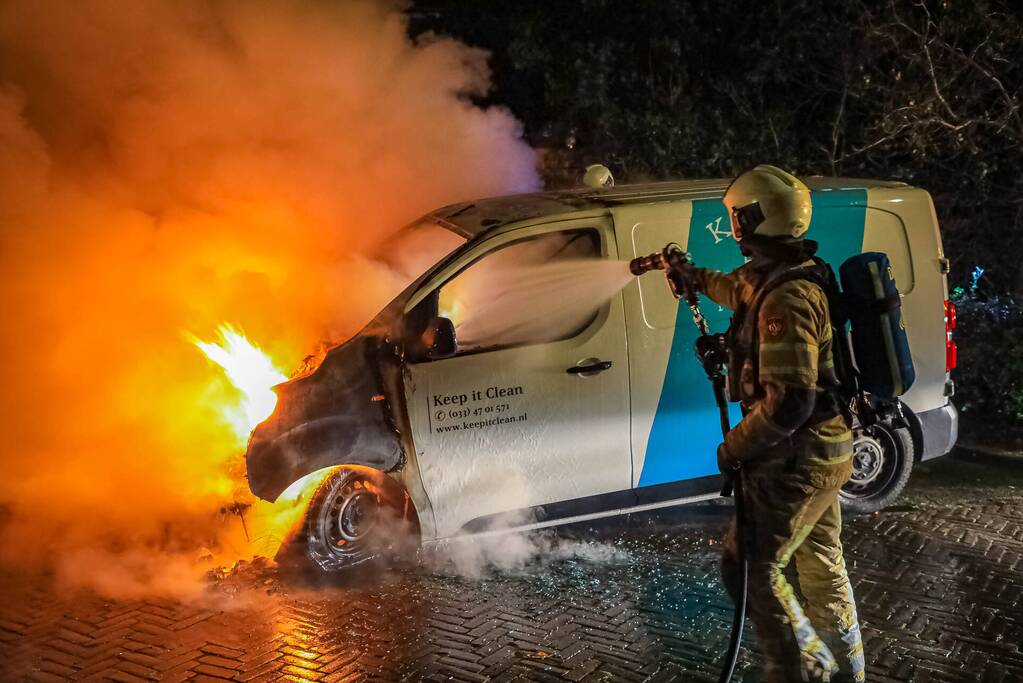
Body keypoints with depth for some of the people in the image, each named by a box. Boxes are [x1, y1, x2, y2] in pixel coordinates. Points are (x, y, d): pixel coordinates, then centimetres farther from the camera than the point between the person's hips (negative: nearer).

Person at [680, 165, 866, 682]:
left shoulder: (786, 300, -27)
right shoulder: (801, 275, 6)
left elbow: (788, 400, -31)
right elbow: (741, 291, 30)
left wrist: (734, 447, -19)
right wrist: (692, 275, 40)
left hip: (800, 458, -10)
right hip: (828, 448, 10)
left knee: (749, 566, -1)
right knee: (820, 561, 21)